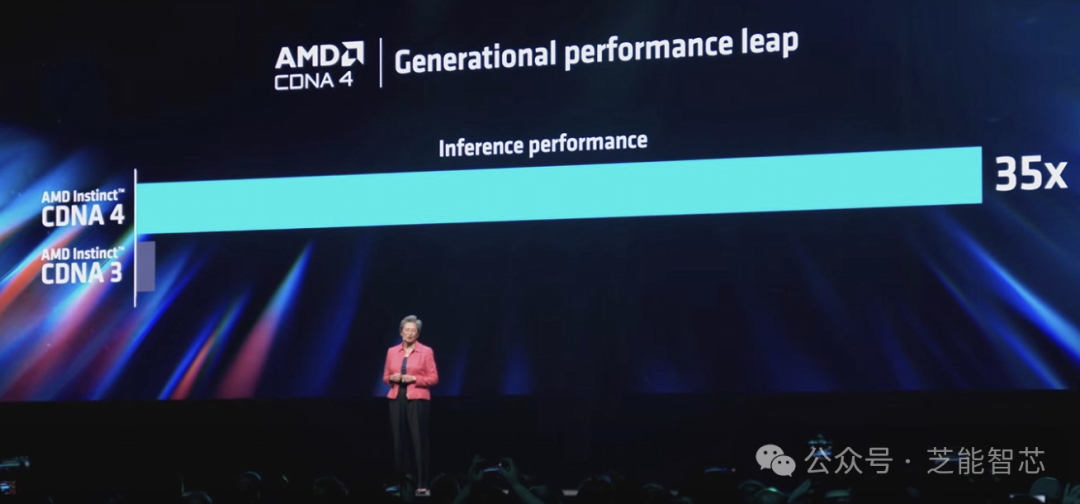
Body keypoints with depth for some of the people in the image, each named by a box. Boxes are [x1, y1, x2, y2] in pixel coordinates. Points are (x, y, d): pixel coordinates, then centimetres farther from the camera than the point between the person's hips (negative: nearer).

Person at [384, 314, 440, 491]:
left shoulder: (426, 351, 0)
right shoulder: (392, 351, 11)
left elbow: (434, 378, -1)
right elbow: (386, 377, 16)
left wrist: (414, 379, -14)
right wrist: (392, 378, -6)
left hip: (417, 400, -3)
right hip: (397, 399, 4)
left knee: (419, 440, -7)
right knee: (399, 440, 1)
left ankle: (421, 483, -6)